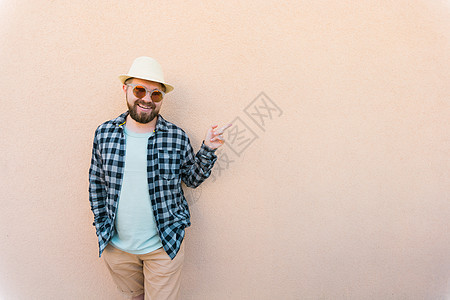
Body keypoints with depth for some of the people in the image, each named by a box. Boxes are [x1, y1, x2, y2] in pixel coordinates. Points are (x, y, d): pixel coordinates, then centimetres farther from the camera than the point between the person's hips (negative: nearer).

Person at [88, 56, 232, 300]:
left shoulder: (177, 137, -10)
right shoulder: (104, 133, -5)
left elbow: (192, 179, 1)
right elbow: (96, 183, 5)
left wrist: (207, 150, -14)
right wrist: (102, 224, 3)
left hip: (164, 246, -2)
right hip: (115, 245, 3)